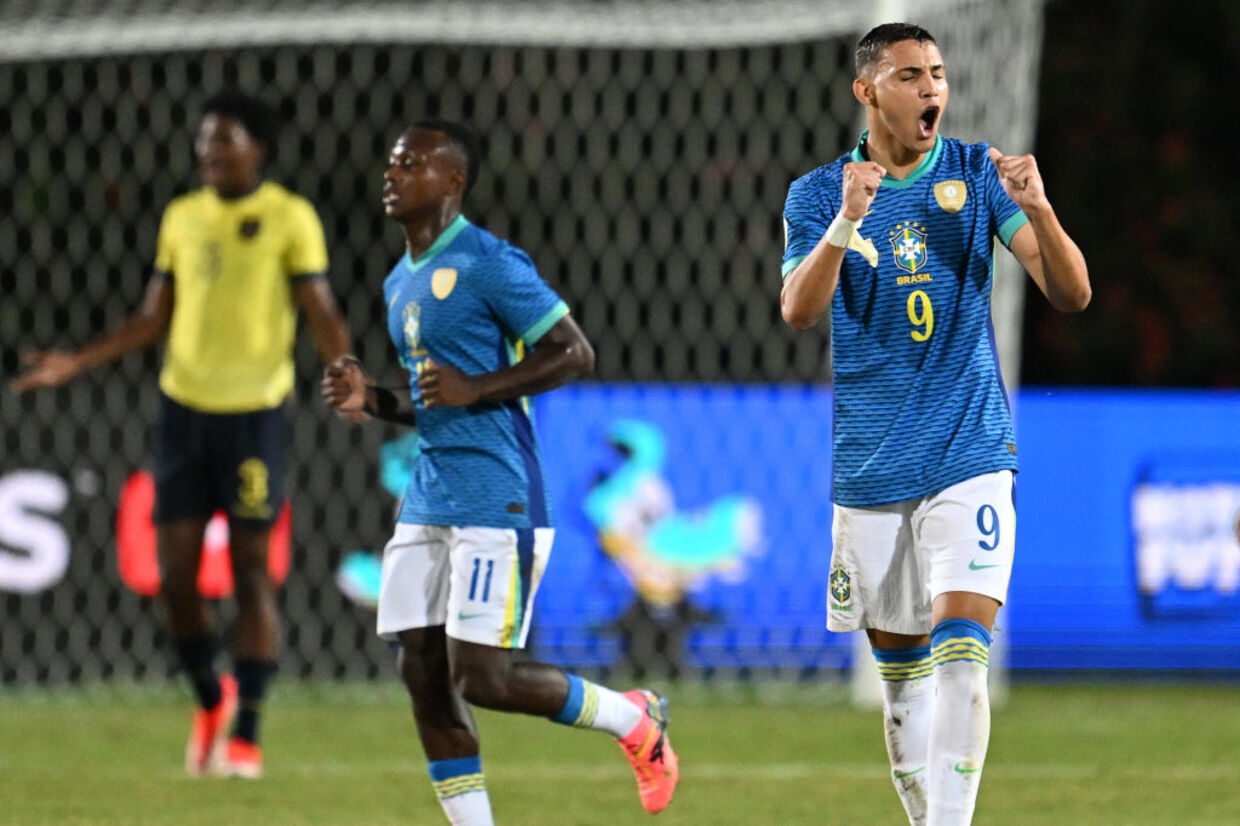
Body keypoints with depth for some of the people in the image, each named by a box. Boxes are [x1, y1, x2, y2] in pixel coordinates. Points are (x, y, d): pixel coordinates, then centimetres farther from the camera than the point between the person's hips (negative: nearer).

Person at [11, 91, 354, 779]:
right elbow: (153, 319, 16)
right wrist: (76, 363, 9)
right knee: (174, 574, 1)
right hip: (184, 408, 4)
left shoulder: (290, 218, -3)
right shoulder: (182, 217, 11)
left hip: (254, 412, -4)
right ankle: (210, 700, 24)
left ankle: (245, 735, 4)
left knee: (251, 570, -3)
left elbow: (322, 315, -6)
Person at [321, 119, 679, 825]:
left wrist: (474, 389, -19)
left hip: (496, 498, -9)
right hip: (428, 498, 9)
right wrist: (372, 400, 8)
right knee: (423, 675, 2)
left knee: (483, 678, -11)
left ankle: (634, 719, 12)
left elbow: (577, 354, -12)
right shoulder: (401, 283, 17)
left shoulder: (490, 264, -10)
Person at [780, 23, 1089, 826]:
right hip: (871, 471, 2)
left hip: (971, 457, -2)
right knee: (899, 669, 10)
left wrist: (1037, 210, -23)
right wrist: (846, 225, -32)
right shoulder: (818, 195, 1)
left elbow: (1072, 294, -5)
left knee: (961, 652, -17)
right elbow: (799, 311, -15)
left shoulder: (979, 173, 0)